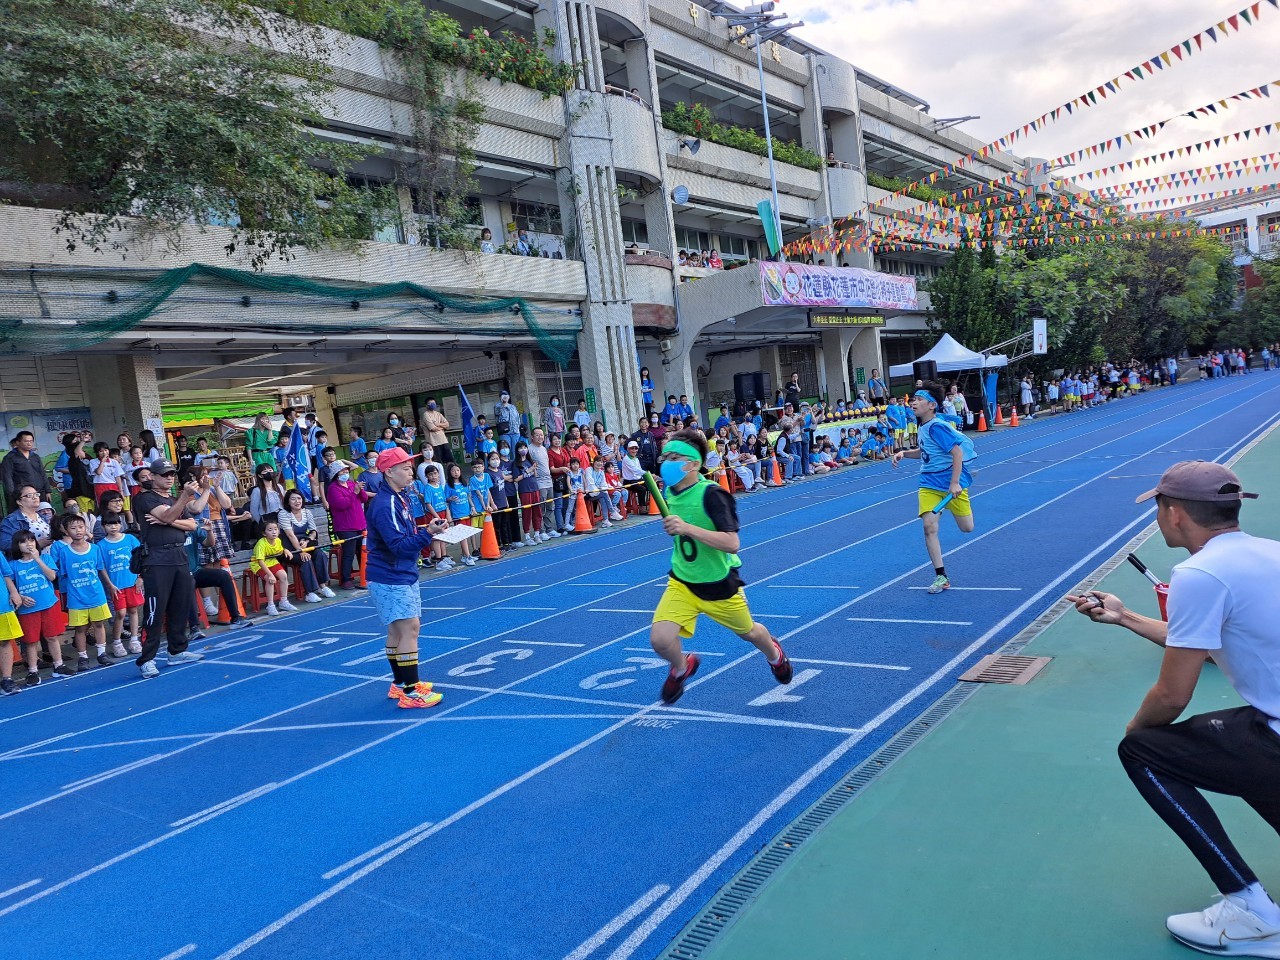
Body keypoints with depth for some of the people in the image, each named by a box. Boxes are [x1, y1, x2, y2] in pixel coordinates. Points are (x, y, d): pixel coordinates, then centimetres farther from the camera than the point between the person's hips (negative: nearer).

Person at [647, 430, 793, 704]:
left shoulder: (711, 494, -24)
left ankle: (773, 653, 58)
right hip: (682, 582, 4)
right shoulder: (671, 491, -4)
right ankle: (681, 667, 18)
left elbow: (732, 544, -34)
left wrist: (687, 528, -40)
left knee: (748, 632, 21)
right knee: (660, 639, -18)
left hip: (719, 585, -4)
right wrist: (673, 528, 3)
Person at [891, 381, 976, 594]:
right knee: (929, 526, -10)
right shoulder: (923, 426, 6)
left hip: (951, 482, -6)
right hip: (929, 484, 6)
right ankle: (941, 576, -3)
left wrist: (955, 483, -29)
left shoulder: (937, 427, -20)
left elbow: (958, 453, -24)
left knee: (966, 528, 7)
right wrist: (904, 453, 4)